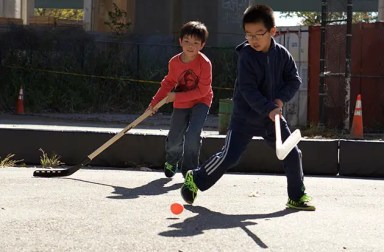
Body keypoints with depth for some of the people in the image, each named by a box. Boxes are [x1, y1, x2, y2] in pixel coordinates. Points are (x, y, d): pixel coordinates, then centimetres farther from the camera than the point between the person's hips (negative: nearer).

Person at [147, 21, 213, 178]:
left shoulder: (204, 63, -22)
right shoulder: (174, 62, -8)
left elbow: (202, 90, -22)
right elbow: (168, 83, 9)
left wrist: (177, 96, -22)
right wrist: (154, 102, 6)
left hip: (200, 102, -4)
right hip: (180, 105, 4)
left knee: (192, 135, -21)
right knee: (174, 138, 5)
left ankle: (189, 170, -4)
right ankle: (171, 162, 38)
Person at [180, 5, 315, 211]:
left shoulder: (282, 54, -3)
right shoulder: (246, 56, -16)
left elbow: (294, 80, 3)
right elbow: (248, 90, -21)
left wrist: (281, 99, -13)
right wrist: (269, 109, -29)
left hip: (273, 116, 4)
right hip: (246, 116, -4)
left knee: (292, 154, 2)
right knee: (228, 156, -10)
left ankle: (297, 197, 17)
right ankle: (196, 179, 11)